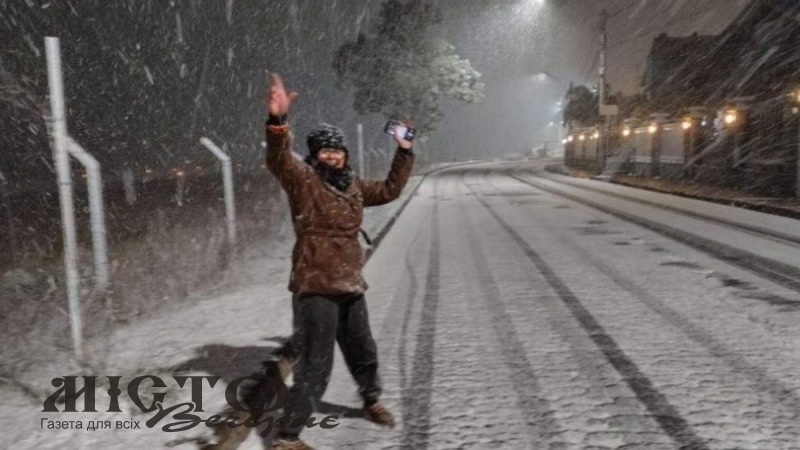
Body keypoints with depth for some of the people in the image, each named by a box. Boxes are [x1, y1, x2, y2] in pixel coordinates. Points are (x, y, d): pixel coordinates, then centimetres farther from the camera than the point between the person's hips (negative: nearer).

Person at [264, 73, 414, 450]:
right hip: (315, 287, -7)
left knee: (363, 352, 24)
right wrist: (278, 120, -46)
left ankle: (372, 402, 50)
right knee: (315, 366, -6)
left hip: (350, 287, 7)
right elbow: (278, 160, -29)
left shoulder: (353, 186, 12)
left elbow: (389, 190, 26)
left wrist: (404, 152, 21)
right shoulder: (302, 179, -9)